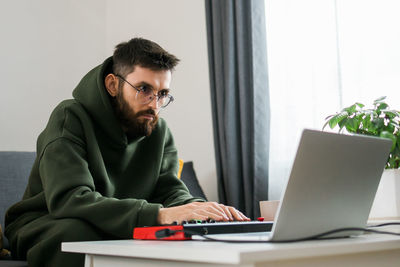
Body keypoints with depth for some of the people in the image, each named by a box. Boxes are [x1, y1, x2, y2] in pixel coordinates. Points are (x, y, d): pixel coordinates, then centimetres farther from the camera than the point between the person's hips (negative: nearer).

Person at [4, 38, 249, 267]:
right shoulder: (70, 118, -18)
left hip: (119, 233, 4)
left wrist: (202, 210, -27)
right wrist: (158, 215, -41)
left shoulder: (159, 131, 2)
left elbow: (170, 190, -3)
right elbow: (69, 199, -31)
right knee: (79, 231, -38)